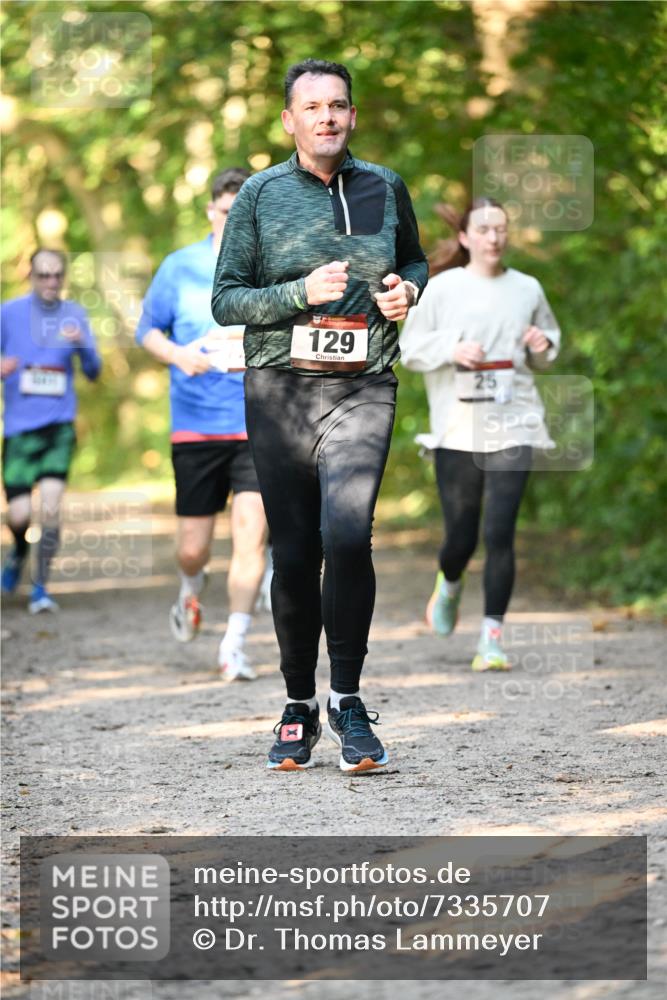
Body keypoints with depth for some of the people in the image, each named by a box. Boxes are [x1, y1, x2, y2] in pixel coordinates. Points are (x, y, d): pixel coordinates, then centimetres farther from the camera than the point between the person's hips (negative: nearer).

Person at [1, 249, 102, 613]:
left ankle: (40, 587, -2)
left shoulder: (74, 314, 7)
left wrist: (81, 345, -16)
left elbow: (93, 372, 5)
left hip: (59, 426, 1)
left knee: (50, 507, -14)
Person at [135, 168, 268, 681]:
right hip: (195, 424, 1)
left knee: (251, 534, -15)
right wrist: (178, 354, -8)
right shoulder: (180, 268, 3)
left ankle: (235, 645, -7)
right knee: (193, 546, 6)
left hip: (261, 426, -1)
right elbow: (148, 330, 12)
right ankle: (192, 588, 43)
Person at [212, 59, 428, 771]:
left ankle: (347, 700, -8)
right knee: (293, 552, 2)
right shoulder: (260, 194, 4)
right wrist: (303, 293, -12)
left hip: (363, 389, 0)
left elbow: (415, 260, 27)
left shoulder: (385, 189, 9)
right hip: (280, 389, 0)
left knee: (347, 534, -20)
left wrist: (407, 288, 4)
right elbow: (225, 300, 2)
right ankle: (298, 709, 16)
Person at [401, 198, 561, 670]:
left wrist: (544, 346, 0)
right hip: (457, 430, -1)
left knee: (500, 533, -10)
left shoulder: (527, 289, 8)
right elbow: (410, 348, 3)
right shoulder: (443, 289, 1)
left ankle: (493, 635, -3)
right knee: (461, 537, 7)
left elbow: (550, 339, 22)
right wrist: (451, 349, -14)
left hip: (513, 428, 1)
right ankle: (450, 585, 43)